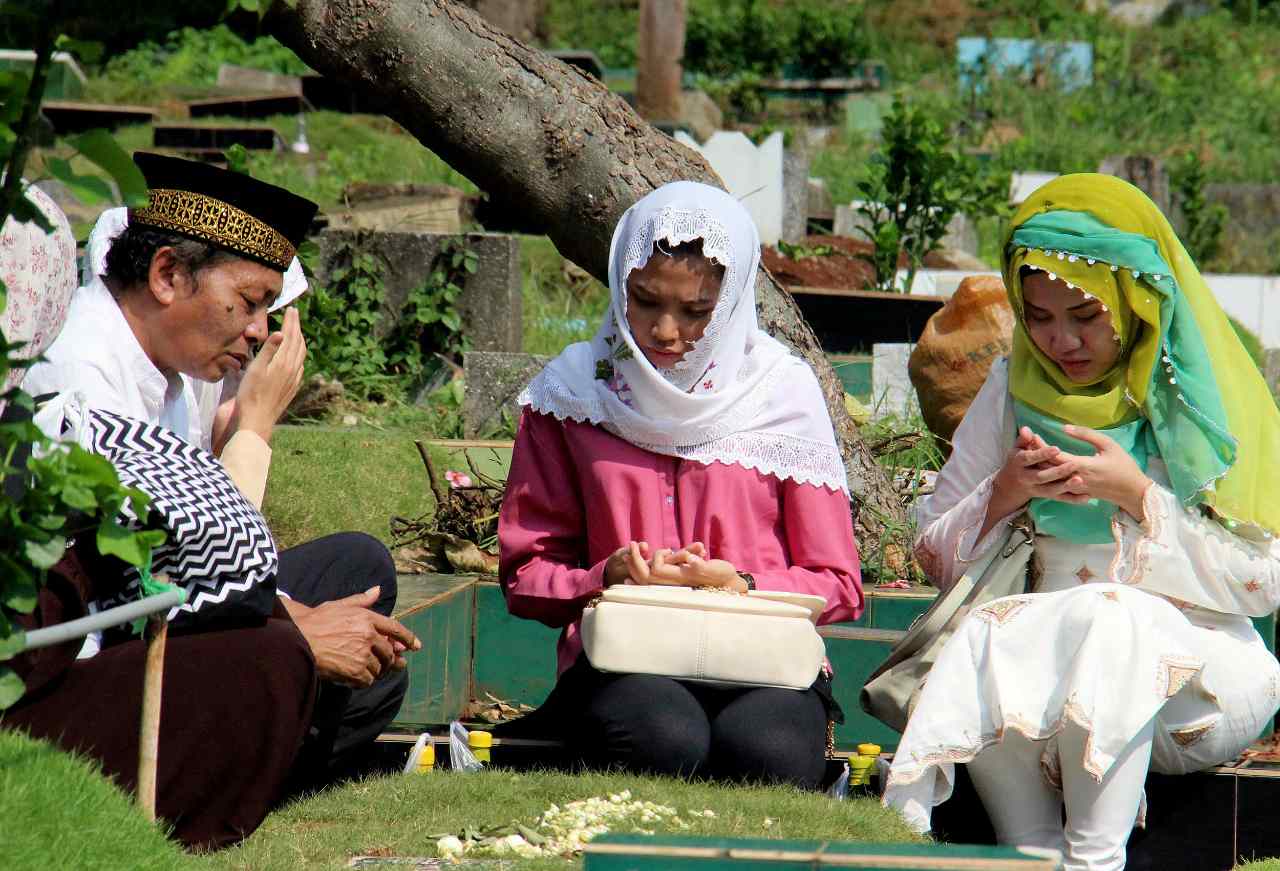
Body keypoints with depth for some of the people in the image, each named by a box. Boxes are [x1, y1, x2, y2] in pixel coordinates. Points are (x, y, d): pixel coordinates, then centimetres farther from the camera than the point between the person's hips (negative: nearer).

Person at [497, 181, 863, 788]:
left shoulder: (783, 392, 8)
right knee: (663, 741, -38)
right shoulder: (573, 392, 10)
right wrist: (607, 578, -9)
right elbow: (524, 573, 12)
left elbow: (836, 585, 9)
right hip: (618, 662, 0)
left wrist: (744, 586, -11)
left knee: (765, 751, -37)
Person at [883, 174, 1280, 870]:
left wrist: (1136, 495, -12)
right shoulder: (1013, 389, 12)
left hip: (1199, 668, -2)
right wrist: (1006, 492, -8)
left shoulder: (1209, 397, 3)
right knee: (991, 640, -32)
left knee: (1108, 618, -36)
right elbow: (936, 558, 12)